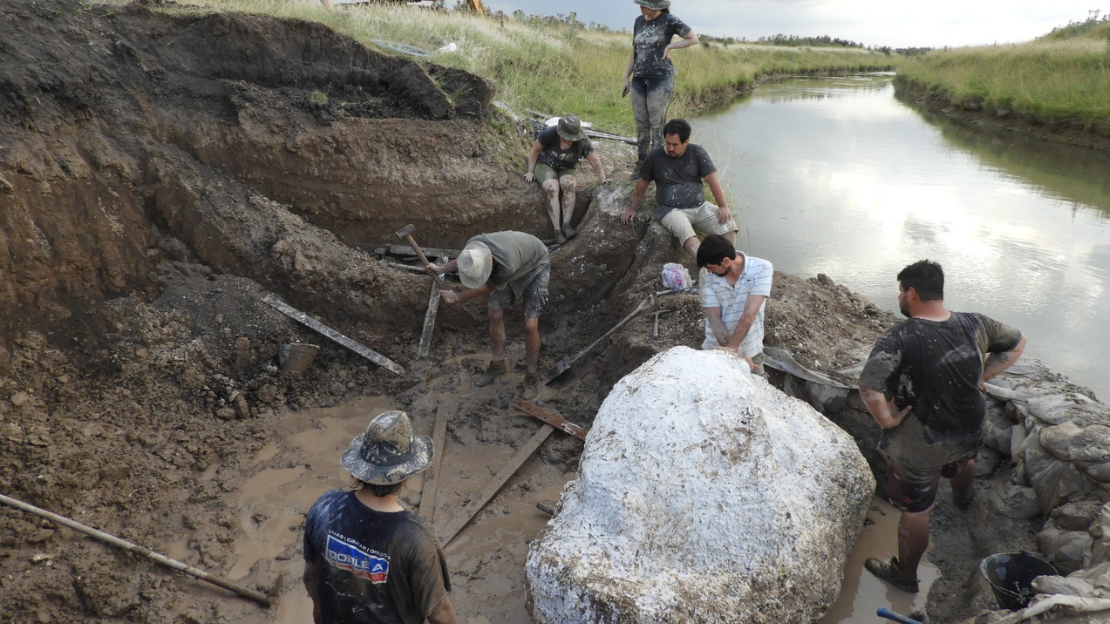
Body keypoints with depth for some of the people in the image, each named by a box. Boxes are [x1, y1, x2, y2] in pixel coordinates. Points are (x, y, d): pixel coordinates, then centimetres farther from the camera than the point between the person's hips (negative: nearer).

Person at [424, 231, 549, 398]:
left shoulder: (506, 266, -45)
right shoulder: (473, 245, -28)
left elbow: (489, 288, -22)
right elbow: (465, 259, 1)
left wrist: (458, 297, -12)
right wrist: (441, 269, -6)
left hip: (535, 267, -6)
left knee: (530, 325, -11)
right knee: (495, 315, 4)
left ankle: (532, 375, 9)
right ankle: (497, 364, 25)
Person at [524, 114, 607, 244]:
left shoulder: (582, 141, -16)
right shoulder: (549, 133, -22)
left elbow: (595, 161, -8)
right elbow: (535, 150, -8)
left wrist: (603, 179, -14)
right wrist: (531, 171, -8)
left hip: (566, 169, 2)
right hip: (545, 165, -2)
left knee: (570, 185, -33)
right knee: (552, 189, -32)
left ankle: (566, 224, -29)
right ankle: (557, 230, -31)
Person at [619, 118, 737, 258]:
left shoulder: (697, 152, 0)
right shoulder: (655, 157, -1)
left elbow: (712, 179, -4)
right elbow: (642, 185, 13)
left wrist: (724, 206, -16)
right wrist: (634, 208, 21)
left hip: (699, 207, 3)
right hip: (670, 209, -3)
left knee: (728, 225, -23)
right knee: (686, 233, -37)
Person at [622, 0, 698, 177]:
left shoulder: (669, 21, -6)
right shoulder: (639, 21, 10)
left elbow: (694, 39, -1)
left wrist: (669, 46, -9)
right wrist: (626, 77, 12)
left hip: (661, 79, -5)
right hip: (639, 80, 6)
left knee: (657, 125, -4)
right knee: (641, 125, 7)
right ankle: (641, 164, 16)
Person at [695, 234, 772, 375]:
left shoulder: (762, 269, -16)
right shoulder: (708, 276, -10)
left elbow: (749, 314, -23)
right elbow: (713, 317, -14)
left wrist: (731, 348, -29)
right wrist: (734, 353, -23)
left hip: (750, 351, -1)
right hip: (715, 349, 1)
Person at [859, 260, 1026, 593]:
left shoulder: (898, 338, -30)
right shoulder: (973, 324, -11)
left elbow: (869, 386, -43)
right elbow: (1016, 342, 7)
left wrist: (887, 419, -25)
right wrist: (980, 377, 6)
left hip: (917, 448, -6)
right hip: (968, 434, 6)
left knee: (915, 511, 15)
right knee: (961, 462, 40)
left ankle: (905, 575, 38)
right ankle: (963, 497, 75)